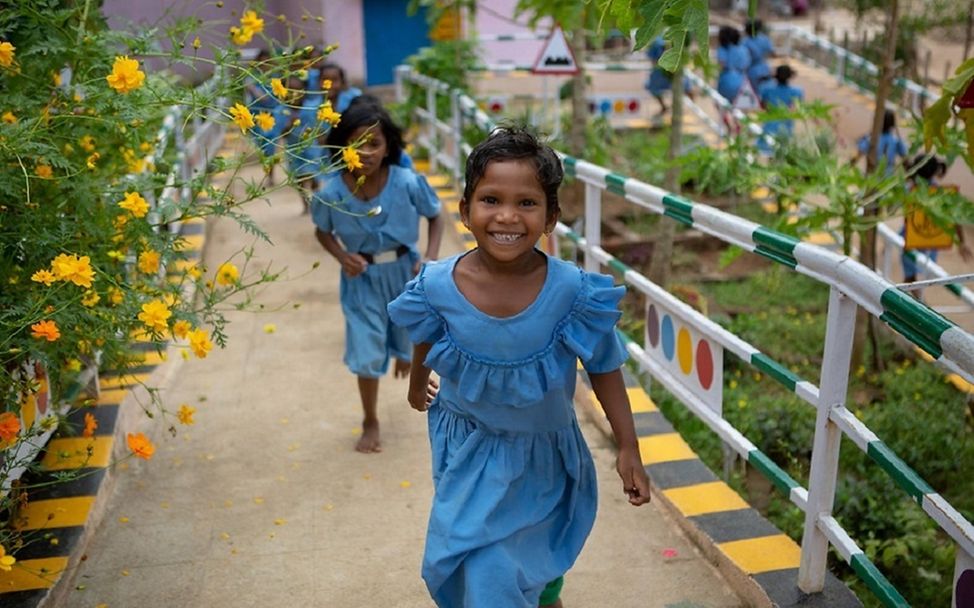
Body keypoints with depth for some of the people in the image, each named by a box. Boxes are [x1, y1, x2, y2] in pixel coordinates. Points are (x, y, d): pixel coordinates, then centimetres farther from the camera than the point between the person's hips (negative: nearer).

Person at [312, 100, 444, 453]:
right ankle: (370, 423, 27)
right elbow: (322, 231, 0)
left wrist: (431, 259, -16)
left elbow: (435, 217, -5)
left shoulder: (407, 183, -22)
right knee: (367, 352, 5)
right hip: (362, 278, -1)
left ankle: (405, 361, 60)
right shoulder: (331, 193, -19)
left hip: (405, 271, 1)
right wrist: (342, 256, -19)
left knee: (411, 339, 20)